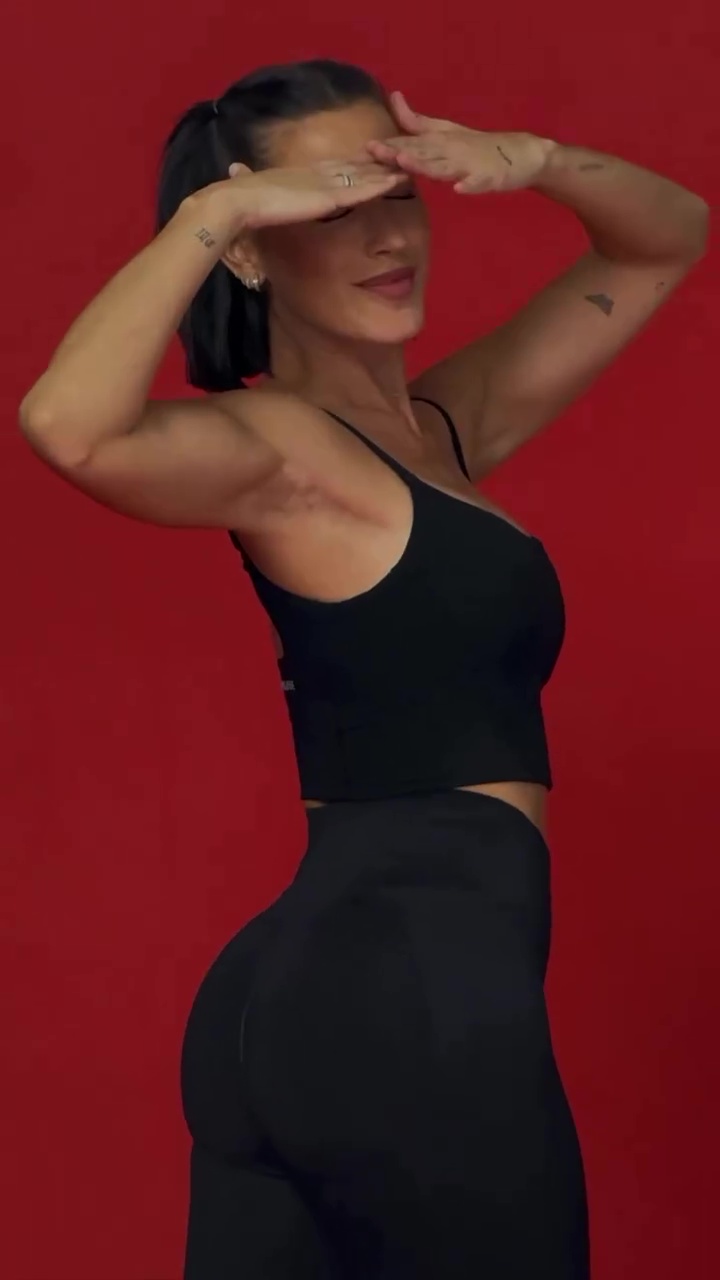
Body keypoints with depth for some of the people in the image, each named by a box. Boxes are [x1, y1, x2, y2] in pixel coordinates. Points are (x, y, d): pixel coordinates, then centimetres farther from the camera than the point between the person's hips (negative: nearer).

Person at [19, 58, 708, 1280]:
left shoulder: (446, 425, 15)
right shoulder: (274, 448, -10)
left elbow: (666, 239, 23)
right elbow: (69, 425, -32)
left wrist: (532, 163, 3)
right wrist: (212, 209, -22)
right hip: (412, 988, -8)